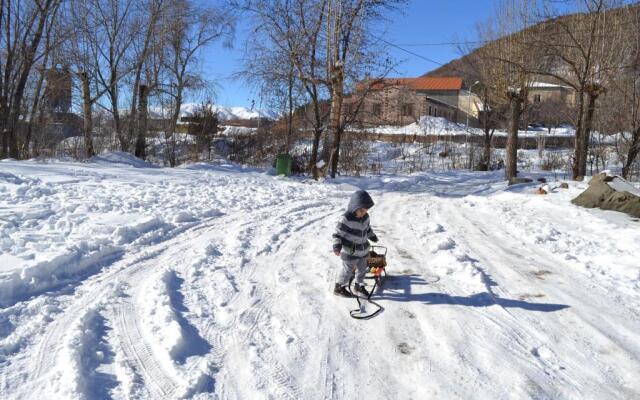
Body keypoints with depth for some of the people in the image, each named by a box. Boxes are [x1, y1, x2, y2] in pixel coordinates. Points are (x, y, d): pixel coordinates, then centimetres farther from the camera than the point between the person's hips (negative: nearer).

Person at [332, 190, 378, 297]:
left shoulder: (365, 216, -1)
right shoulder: (346, 218, -24)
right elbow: (338, 233, -20)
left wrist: (372, 236, 32)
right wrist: (337, 246, -30)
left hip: (363, 250, 7)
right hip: (350, 252, -7)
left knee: (362, 269, 20)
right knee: (347, 270, 5)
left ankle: (359, 286, 41)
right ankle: (339, 288, 25)